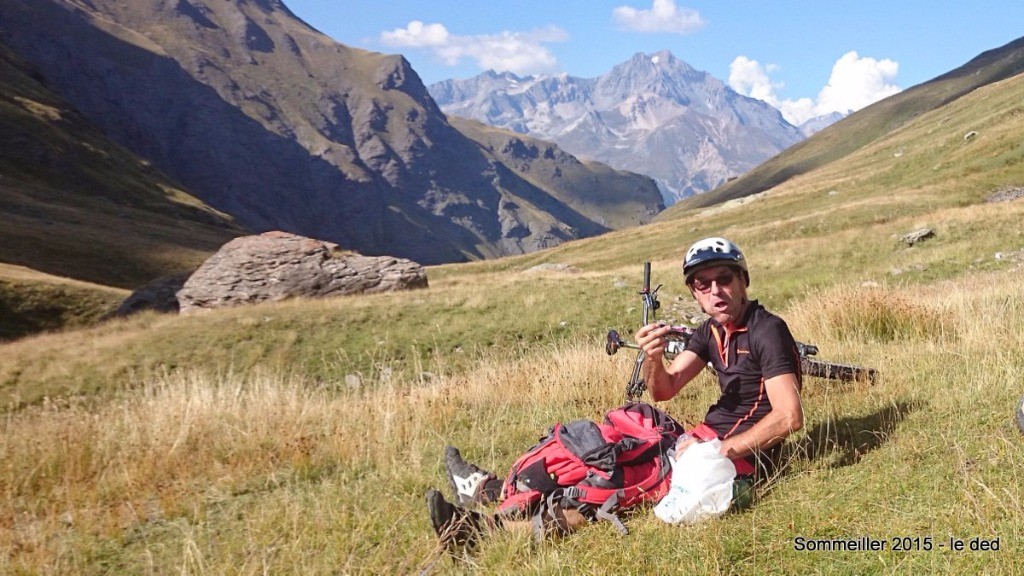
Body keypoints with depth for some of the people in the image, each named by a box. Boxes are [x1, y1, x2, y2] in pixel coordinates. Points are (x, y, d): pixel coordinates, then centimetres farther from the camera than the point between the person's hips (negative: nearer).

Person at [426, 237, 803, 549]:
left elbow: (789, 417, -24)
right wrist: (654, 357, -21)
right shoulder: (712, 331, 9)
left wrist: (720, 452, -25)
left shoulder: (767, 330, -16)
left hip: (739, 457, -8)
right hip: (708, 439, 8)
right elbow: (663, 391, 1)